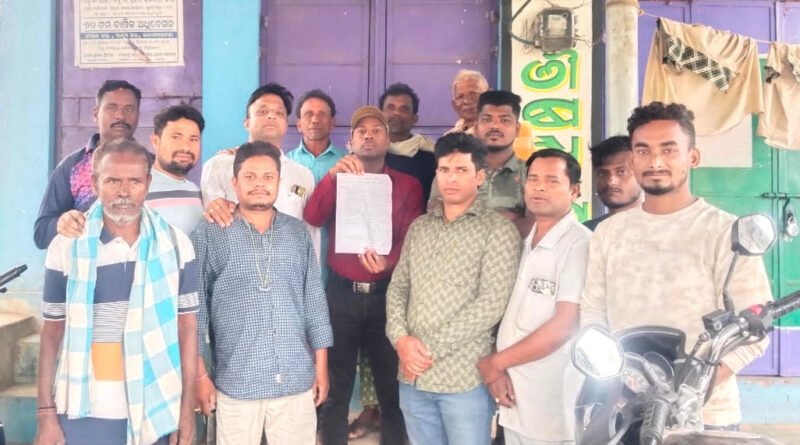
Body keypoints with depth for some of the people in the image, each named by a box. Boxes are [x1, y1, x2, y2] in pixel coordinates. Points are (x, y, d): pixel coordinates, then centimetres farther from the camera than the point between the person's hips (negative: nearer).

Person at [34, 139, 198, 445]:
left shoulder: (175, 245, -3)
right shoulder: (66, 246, -3)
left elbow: (187, 328, 0)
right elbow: (52, 333, 1)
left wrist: (187, 408, -1)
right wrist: (46, 414, -2)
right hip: (84, 413, 0)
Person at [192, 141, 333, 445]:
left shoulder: (298, 233, 7)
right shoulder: (209, 235, -2)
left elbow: (315, 301, 9)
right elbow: (195, 308, -1)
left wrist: (321, 366, 7)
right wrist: (200, 375, -2)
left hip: (297, 381, 3)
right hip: (236, 383, -2)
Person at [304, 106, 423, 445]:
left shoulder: (407, 185, 7)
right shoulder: (337, 179, 11)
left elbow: (413, 239, -3)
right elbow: (312, 218, -7)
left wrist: (389, 260, -24)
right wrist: (333, 176, -20)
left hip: (386, 294, -1)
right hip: (341, 293, 1)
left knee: (391, 385, 6)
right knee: (336, 386, 8)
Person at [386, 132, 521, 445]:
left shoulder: (498, 230, -7)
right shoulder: (419, 228, 11)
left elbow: (491, 305, -14)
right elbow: (397, 289, 11)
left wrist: (431, 348, -14)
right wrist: (400, 338, -7)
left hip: (464, 377, -5)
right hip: (412, 375, 5)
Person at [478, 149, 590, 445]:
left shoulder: (579, 243, -13)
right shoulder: (521, 242, 8)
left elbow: (565, 326, -18)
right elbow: (507, 313, 9)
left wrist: (496, 361, -10)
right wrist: (497, 368, -6)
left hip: (553, 405, -6)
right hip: (511, 393, 6)